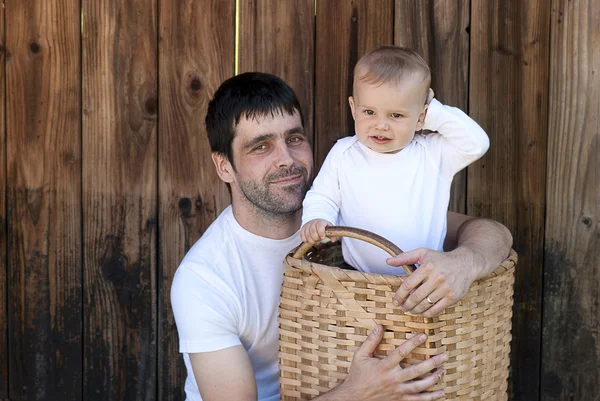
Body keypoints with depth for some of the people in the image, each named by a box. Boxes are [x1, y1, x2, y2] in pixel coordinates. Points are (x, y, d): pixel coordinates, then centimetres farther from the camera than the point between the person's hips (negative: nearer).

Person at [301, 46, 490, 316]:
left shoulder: (434, 154, 4)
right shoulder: (343, 154, 4)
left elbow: (476, 143, -6)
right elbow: (322, 198, 9)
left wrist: (436, 113, -3)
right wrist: (316, 220, -13)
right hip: (358, 280, 1)